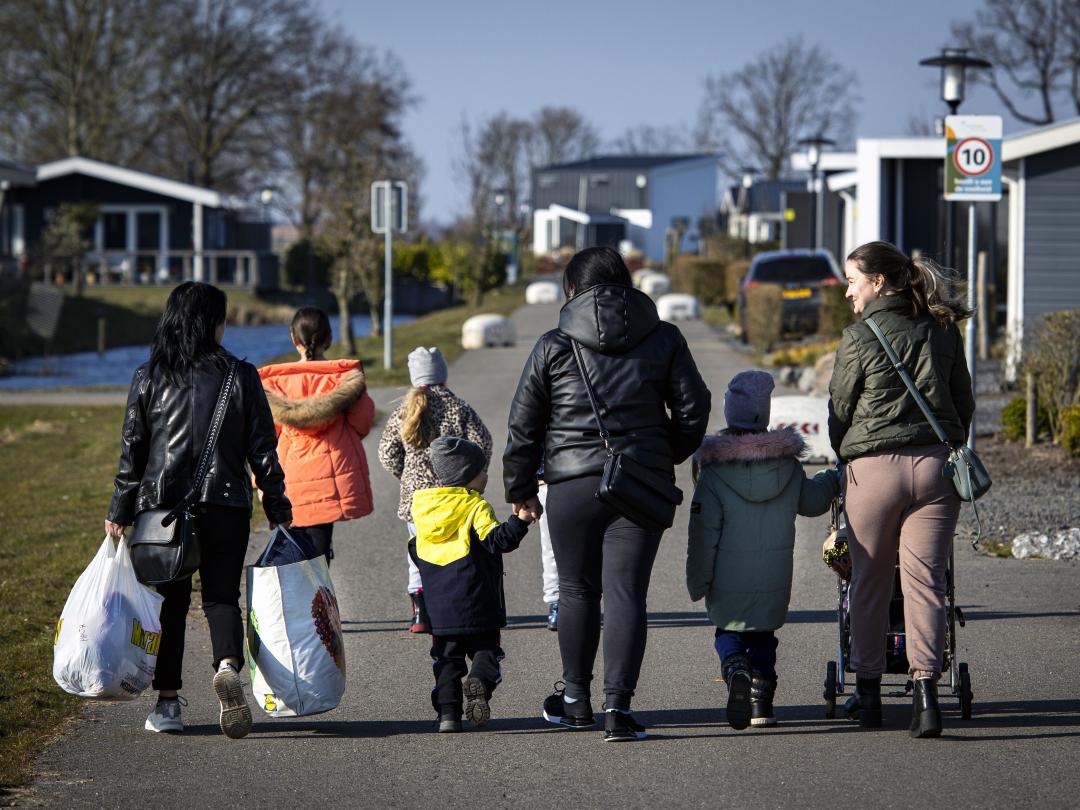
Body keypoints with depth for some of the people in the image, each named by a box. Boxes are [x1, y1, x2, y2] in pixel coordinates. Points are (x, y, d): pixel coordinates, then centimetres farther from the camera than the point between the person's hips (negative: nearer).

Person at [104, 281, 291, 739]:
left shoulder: (149, 378, 0)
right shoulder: (241, 377, -2)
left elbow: (132, 450, 1)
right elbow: (262, 450, 0)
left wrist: (120, 512, 8)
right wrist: (277, 508, 9)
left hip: (161, 505, 1)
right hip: (225, 506, -1)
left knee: (170, 600, 11)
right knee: (221, 596, 7)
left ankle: (168, 702, 10)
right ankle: (228, 666, -22)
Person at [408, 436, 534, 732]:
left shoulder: (422, 505, 10)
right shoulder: (476, 507, -9)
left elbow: (416, 551, 19)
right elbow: (495, 540, -22)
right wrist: (519, 521, -27)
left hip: (439, 607, 4)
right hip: (477, 604, -4)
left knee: (447, 656, 11)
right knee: (485, 650, 6)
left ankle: (447, 712, 0)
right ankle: (480, 680, -24)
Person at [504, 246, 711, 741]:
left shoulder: (553, 347, 2)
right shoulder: (664, 339, 5)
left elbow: (524, 427, 5)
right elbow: (692, 409, 8)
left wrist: (520, 491, 16)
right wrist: (666, 455, 26)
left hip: (572, 486, 0)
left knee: (578, 590, 14)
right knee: (626, 593, -1)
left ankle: (576, 697, 26)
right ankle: (617, 705, -9)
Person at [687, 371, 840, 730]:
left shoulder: (714, 472, -10)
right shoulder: (788, 464, -1)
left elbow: (704, 532, -10)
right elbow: (810, 502, 15)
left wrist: (697, 580, -3)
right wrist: (833, 481, 35)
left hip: (729, 579, -2)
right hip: (774, 577, 2)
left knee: (728, 631, 13)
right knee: (763, 634, 17)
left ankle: (736, 672, -17)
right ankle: (762, 701, 9)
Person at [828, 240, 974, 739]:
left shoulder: (861, 337, -4)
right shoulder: (943, 330, 9)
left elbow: (839, 408, 3)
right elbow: (964, 403, 15)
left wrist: (844, 458, 19)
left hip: (873, 468, -3)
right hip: (936, 464, 3)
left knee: (870, 583, 11)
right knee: (925, 580, 2)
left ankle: (867, 692, 19)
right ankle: (925, 690, -12)